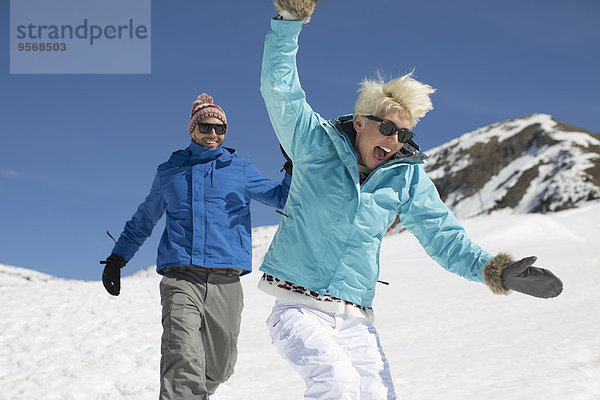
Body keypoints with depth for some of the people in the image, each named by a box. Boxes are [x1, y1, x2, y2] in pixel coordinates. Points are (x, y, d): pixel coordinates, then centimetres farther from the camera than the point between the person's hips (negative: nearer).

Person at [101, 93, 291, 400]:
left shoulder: (240, 170, 15)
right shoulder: (169, 172, 18)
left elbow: (283, 198, 17)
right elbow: (142, 220, 29)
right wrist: (116, 259, 26)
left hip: (226, 282, 1)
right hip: (180, 279, -1)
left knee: (218, 370, 11)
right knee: (184, 364, -22)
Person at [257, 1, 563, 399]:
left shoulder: (408, 177, 6)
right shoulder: (316, 144, -2)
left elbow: (443, 234, 4)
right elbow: (279, 89, -10)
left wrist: (494, 270, -11)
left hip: (354, 319, 5)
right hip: (298, 308, -4)